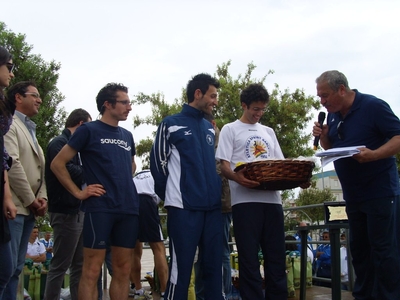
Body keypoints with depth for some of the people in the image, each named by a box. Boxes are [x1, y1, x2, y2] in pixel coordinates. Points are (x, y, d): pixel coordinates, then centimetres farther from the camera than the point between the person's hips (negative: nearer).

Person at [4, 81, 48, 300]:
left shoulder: (31, 131, 23)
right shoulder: (9, 124, -4)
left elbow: (40, 169, 20)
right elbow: (12, 164, -15)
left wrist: (42, 197, 3)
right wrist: (31, 200, -12)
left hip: (28, 209, 9)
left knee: (16, 267, 9)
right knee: (7, 266, -12)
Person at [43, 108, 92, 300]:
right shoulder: (59, 143, -9)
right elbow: (68, 171, -24)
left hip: (78, 211, 10)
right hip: (66, 212, -10)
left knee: (79, 265, 11)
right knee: (60, 266, -5)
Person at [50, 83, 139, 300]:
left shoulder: (127, 136, 17)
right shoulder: (88, 130, 1)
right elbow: (57, 164, -1)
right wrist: (78, 192, -6)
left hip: (129, 208, 6)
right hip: (99, 207, -6)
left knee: (123, 270, 7)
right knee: (92, 269, -7)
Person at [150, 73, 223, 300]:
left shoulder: (210, 128, 17)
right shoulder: (171, 124, 1)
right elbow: (158, 164, -1)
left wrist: (216, 192, 12)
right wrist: (171, 196, -2)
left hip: (213, 207, 6)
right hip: (184, 207, -5)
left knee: (214, 267, 8)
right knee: (181, 268, -2)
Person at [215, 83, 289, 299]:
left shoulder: (268, 132, 23)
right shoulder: (230, 129, 8)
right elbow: (223, 165, -2)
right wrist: (236, 177, -24)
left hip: (272, 199, 5)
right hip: (245, 200, -5)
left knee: (277, 256, 5)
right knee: (249, 258, -4)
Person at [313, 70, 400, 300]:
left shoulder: (373, 106, -13)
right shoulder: (333, 115, 9)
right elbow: (331, 150, 18)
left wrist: (373, 155, -32)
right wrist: (323, 136, -3)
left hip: (380, 192, -8)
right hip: (353, 195, 8)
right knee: (359, 250, 12)